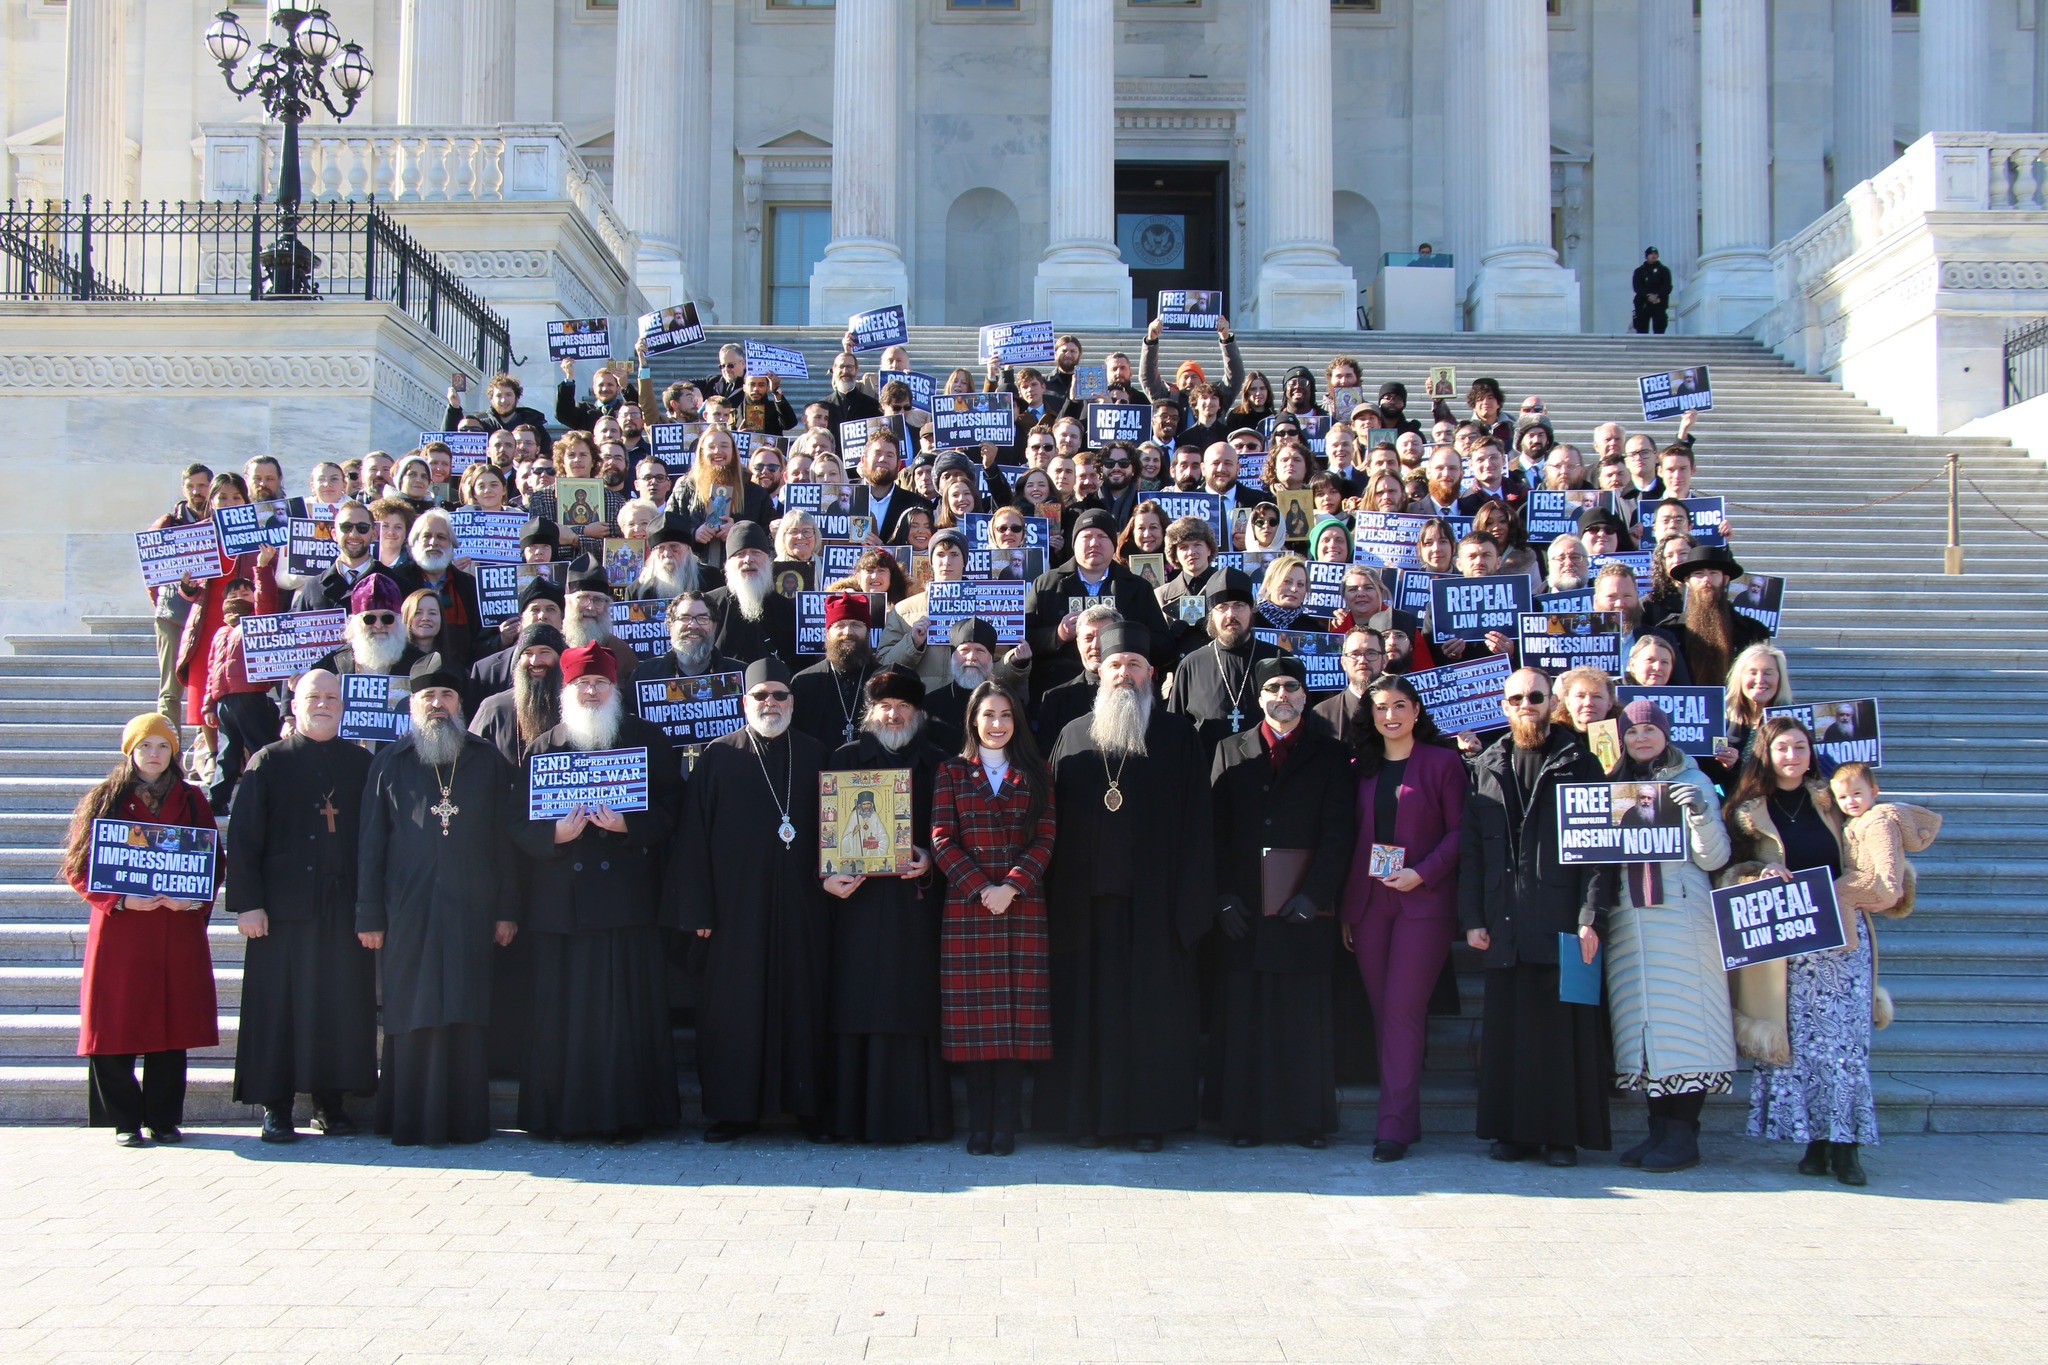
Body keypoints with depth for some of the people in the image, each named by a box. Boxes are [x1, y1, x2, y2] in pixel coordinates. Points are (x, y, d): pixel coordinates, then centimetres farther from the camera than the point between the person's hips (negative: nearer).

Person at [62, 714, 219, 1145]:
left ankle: (164, 1118, 10)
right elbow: (78, 868, 1)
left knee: (171, 1025, 2)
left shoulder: (191, 801, 11)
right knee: (117, 1024, -3)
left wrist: (192, 899, -9)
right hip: (119, 929, -1)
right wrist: (120, 900, -13)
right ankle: (124, 1120, 8)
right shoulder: (103, 800, 5)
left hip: (177, 929, 2)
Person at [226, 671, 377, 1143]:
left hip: (345, 908, 2)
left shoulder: (361, 763, 12)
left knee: (342, 1007, 4)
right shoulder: (269, 762, 5)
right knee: (279, 1007, -1)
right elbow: (243, 838, 0)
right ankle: (276, 1108, 6)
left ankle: (330, 1101, 14)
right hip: (284, 907, -2)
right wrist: (247, 903, -9)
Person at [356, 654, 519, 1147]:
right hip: (408, 913, 0)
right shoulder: (390, 765, 8)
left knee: (466, 1017, 1)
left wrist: (507, 909, 2)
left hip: (471, 912, 0)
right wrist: (369, 916, 0)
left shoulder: (488, 763, 10)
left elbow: (505, 839, 7)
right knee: (411, 1017, 0)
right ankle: (411, 1121, 6)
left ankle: (466, 1119, 7)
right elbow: (371, 845, 5)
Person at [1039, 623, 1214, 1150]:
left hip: (1153, 897, -2)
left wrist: (1189, 892, -8)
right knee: (1088, 1002, 3)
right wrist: (1054, 891, 0)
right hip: (1087, 895, 2)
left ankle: (1150, 1116, 7)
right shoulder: (1074, 736, 12)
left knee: (1153, 1004, 0)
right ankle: (1089, 1113, 10)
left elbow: (1194, 822, 1)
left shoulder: (1177, 736, 6)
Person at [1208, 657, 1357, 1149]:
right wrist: (1224, 896, -5)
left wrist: (1314, 894, -10)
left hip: (1304, 905, -1)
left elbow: (1338, 833, 1)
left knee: (1305, 1014, 1)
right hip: (1243, 906, 1)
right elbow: (1216, 829, 6)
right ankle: (1244, 1118, 8)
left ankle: (1308, 1119, 9)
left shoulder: (1329, 755, 8)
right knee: (1243, 1013, 1)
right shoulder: (1230, 752, 12)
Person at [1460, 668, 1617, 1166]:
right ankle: (1513, 1130, 13)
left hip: (1562, 918, -3)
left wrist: (1591, 916, -11)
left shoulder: (1578, 762, 4)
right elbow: (1470, 848, 12)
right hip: (1505, 922, 3)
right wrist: (1472, 917, 3)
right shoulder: (1486, 767, 14)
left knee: (1565, 1025, -1)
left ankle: (1564, 1133, 6)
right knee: (1508, 1026, 5)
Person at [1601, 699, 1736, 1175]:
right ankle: (1659, 1129, 9)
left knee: (1683, 1018, -7)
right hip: (1628, 919, 4)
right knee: (1643, 1021, 3)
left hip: (1681, 917, -4)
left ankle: (1683, 1136, -5)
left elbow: (1714, 858, -3)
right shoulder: (1615, 784, 16)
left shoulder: (1691, 782, 4)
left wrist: (1701, 813, -19)